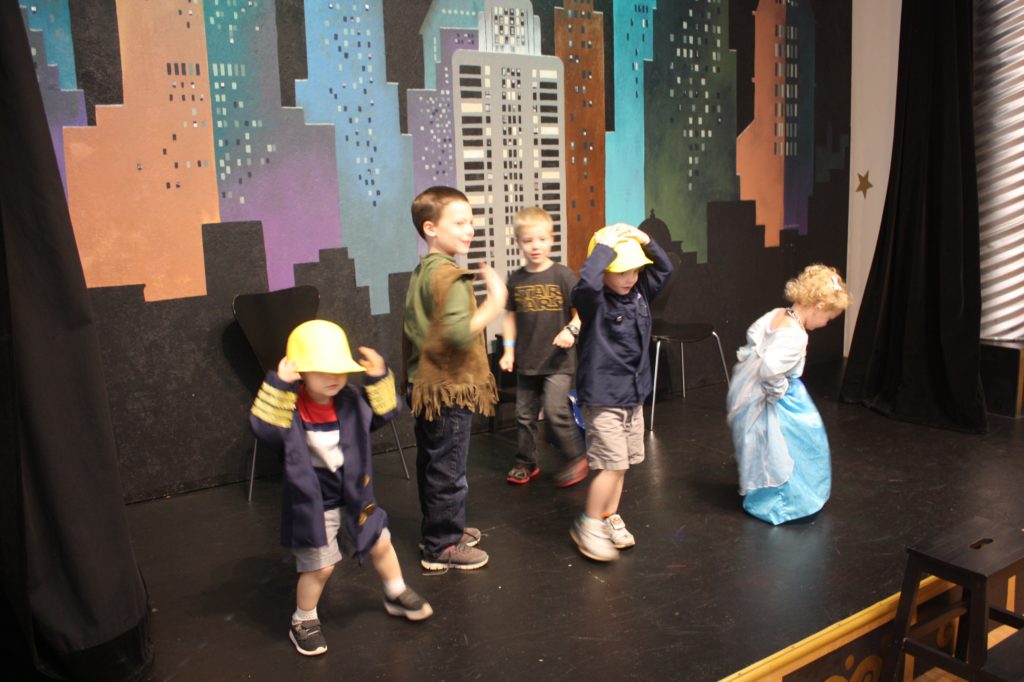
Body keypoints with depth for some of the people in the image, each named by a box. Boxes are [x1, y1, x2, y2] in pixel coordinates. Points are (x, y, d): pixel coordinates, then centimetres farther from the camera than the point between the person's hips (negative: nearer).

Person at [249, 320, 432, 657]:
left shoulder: (351, 401, -7)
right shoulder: (289, 408, -21)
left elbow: (384, 412, -1)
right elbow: (264, 428, -38)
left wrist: (379, 379, -15)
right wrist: (278, 387, -46)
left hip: (354, 497, 6)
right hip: (312, 505, -5)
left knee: (380, 545, 20)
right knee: (319, 567, 3)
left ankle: (396, 595, 47)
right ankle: (303, 622, 30)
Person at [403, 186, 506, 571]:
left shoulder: (421, 272, 11)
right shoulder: (450, 275, -20)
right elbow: (459, 332, -32)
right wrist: (495, 304, -26)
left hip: (426, 385, 10)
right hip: (450, 387, -10)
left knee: (432, 464, 19)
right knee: (448, 470, 1)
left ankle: (444, 527, 35)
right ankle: (442, 547, 12)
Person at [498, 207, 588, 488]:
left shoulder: (562, 275, -8)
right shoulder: (516, 279, 2)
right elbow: (511, 316, 10)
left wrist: (571, 330, -24)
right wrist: (508, 350, 3)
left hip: (557, 359, -4)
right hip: (526, 359, 5)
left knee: (555, 411, -11)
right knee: (525, 414, 13)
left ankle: (577, 457, 10)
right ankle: (526, 462, 29)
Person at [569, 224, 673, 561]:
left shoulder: (639, 293, 5)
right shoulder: (594, 301, -17)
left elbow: (664, 268, 14)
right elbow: (587, 282, -39)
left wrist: (646, 241, -3)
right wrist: (605, 246, -28)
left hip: (633, 396, 8)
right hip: (603, 398, -8)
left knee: (622, 464, 15)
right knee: (612, 465, -8)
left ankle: (610, 518, 31)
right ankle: (587, 525, 10)